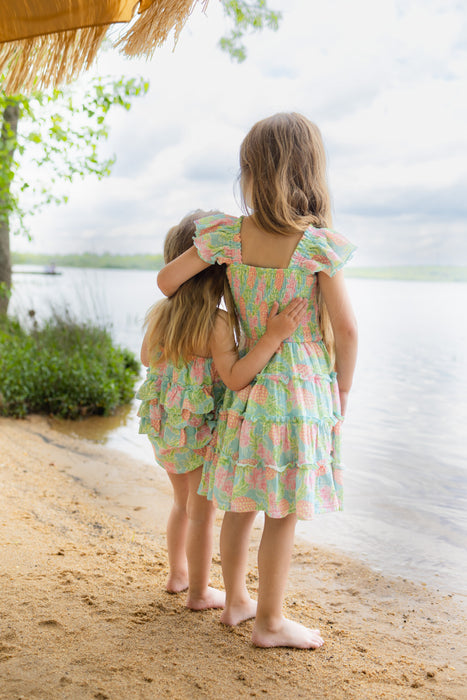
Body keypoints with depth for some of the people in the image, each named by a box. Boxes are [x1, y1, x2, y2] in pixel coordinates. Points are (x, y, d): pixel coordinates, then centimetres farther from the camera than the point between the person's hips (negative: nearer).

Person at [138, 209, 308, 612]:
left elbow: (147, 358, 13)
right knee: (203, 512, 10)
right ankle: (200, 592, 24)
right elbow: (236, 377, -33)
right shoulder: (217, 322, -24)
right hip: (204, 432, -7)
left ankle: (178, 574, 41)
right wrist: (274, 336, -39)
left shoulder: (160, 314, -3)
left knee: (183, 502, 26)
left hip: (166, 429, 7)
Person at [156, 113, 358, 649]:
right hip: (304, 384, -5)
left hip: (249, 380, 5)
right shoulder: (318, 244, -15)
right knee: (283, 510, 5)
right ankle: (269, 622, 17)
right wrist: (342, 388, 4)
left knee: (242, 502, 16)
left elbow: (167, 279, -1)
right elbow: (346, 329, -11)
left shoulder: (230, 235, -6)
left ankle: (236, 601, 31)